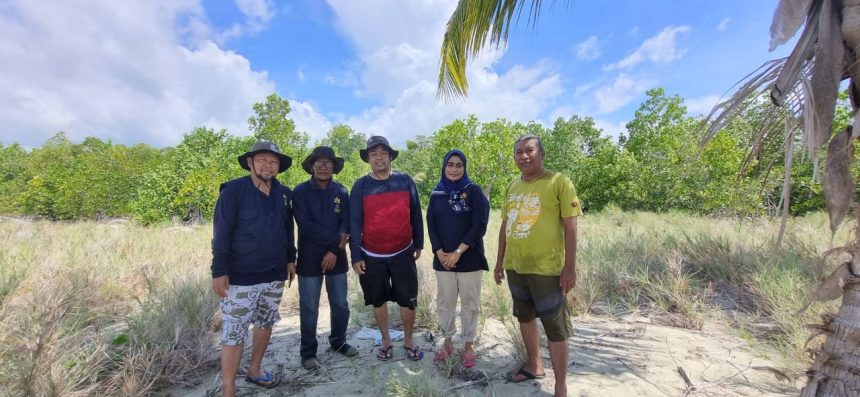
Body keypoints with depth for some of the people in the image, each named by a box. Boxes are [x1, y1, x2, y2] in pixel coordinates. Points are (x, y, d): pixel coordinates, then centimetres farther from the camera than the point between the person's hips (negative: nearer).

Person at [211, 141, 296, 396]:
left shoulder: (284, 194, 5)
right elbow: (221, 233, -11)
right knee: (234, 334, 1)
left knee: (266, 324, 18)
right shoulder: (234, 191, -10)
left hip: (274, 275, 6)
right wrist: (219, 272, -13)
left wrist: (290, 259, 13)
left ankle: (254, 370, 38)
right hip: (241, 277, -5)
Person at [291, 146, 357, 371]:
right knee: (309, 309, 6)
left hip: (336, 257, 3)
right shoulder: (300, 192, -6)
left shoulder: (341, 192, 4)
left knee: (341, 305, 12)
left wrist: (334, 250, -13)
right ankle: (308, 352, 22)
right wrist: (336, 238, -15)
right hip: (309, 259, -3)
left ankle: (338, 342, 34)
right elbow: (306, 226, -15)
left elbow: (346, 225, -2)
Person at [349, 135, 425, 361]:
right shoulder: (361, 186, -4)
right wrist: (356, 256, -7)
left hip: (402, 254, 0)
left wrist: (418, 245, 7)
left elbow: (416, 215, 4)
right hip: (372, 256, 0)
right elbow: (354, 223, -4)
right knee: (378, 301, 13)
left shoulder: (405, 181, -2)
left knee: (408, 300, 6)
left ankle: (408, 340, 28)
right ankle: (386, 341, 33)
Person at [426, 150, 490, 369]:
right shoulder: (437, 194, 7)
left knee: (469, 303, 6)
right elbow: (431, 226, 4)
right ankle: (447, 341, 28)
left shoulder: (474, 191, -3)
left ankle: (468, 344, 23)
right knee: (444, 301, 11)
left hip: (469, 258, -3)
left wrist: (458, 252, -14)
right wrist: (440, 253, -9)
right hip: (443, 258, 3)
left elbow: (479, 225, -10)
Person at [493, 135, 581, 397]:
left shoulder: (559, 182, -9)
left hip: (546, 268, -6)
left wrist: (570, 267, -14)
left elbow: (570, 227, -11)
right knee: (525, 317, 21)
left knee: (555, 327, 4)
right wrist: (500, 261, 14)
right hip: (515, 267, 7)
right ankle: (534, 365, 42)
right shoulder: (512, 187, 8)